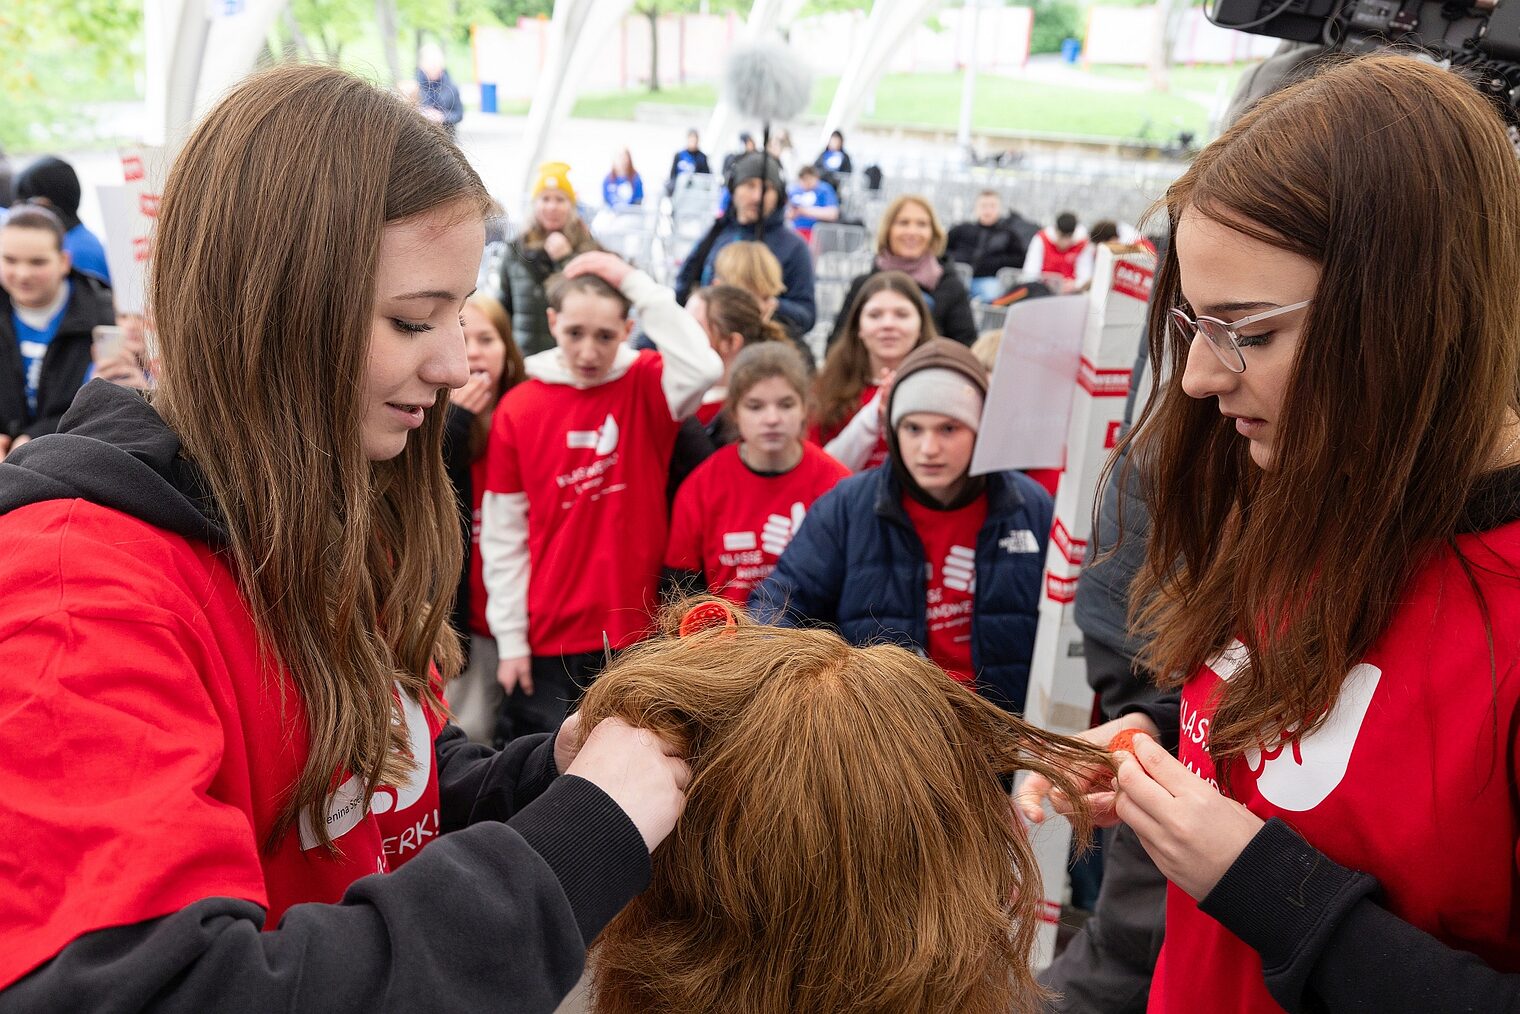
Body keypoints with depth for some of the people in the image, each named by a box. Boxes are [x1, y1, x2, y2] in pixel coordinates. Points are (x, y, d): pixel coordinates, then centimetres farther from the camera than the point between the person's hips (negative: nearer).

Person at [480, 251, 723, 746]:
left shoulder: (647, 387, -1)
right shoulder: (518, 409, -2)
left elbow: (702, 368, -25)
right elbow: (504, 533, 0)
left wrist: (637, 283, -18)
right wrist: (510, 638, -2)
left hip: (636, 632, 0)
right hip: (548, 636, 0)